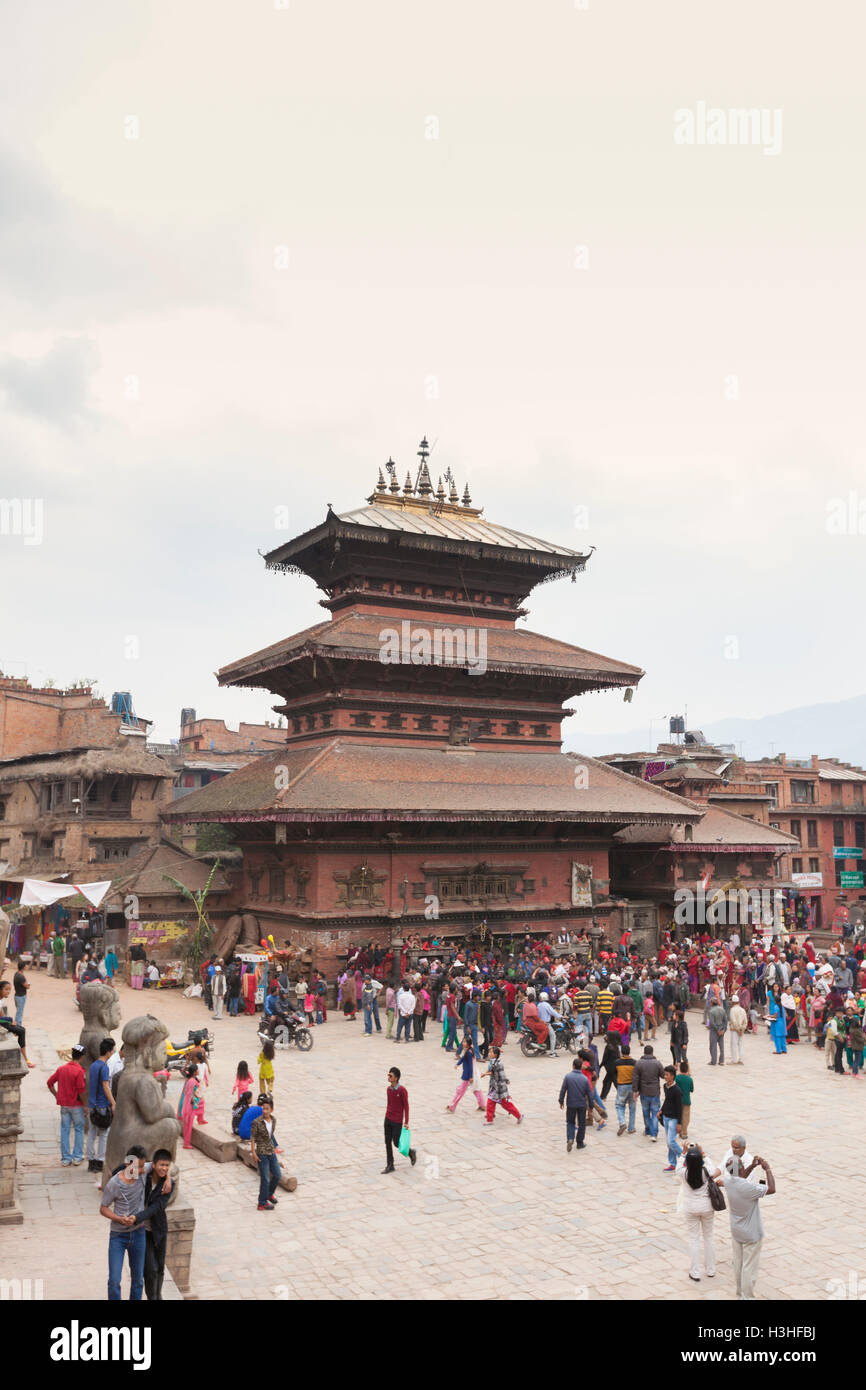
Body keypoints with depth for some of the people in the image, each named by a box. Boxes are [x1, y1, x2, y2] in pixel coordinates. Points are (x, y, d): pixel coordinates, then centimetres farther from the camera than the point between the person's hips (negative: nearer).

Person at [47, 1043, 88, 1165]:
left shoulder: (61, 1069, 2)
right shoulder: (79, 1071, -18)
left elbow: (49, 1083, 9)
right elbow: (81, 1091, -19)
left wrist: (57, 1096, 14)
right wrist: (85, 1105, -9)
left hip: (64, 1105, 5)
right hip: (76, 1105, -5)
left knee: (65, 1130, 10)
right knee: (79, 1130, 10)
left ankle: (66, 1158, 14)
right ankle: (77, 1157, 12)